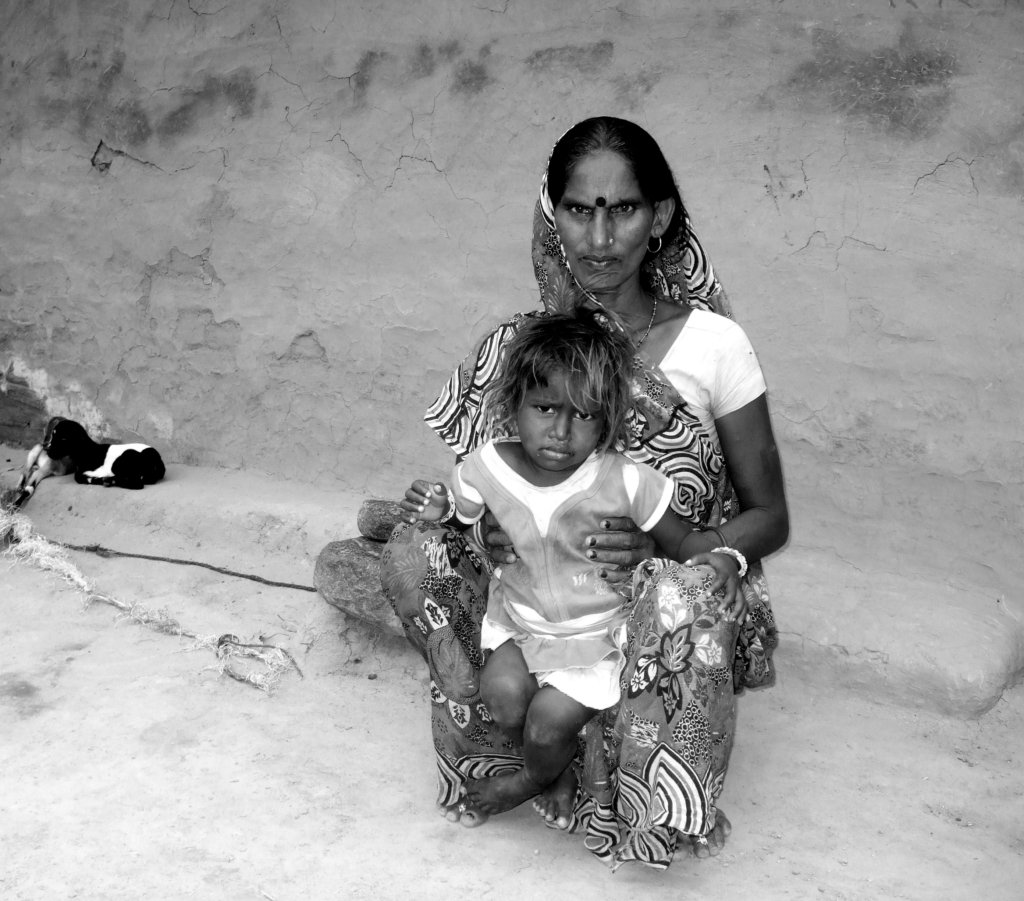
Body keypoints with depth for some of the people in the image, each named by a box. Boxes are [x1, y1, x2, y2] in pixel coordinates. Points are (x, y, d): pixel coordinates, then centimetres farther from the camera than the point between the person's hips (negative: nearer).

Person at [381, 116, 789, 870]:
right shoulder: (524, 347, -5)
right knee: (413, 554, -18)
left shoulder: (712, 344, -11)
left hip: (683, 586, -2)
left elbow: (769, 519, -5)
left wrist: (660, 546, -24)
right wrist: (489, 530, -18)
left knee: (675, 608, -37)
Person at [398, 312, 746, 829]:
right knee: (502, 692, -19)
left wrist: (720, 559, -31)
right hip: (517, 615, 4)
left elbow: (681, 541, -12)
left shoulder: (624, 482, -24)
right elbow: (463, 514, 5)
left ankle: (535, 778, 25)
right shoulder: (488, 466, -15)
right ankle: (560, 771, 13)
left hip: (596, 635, -3)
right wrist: (436, 509, -17)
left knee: (550, 719, -14)